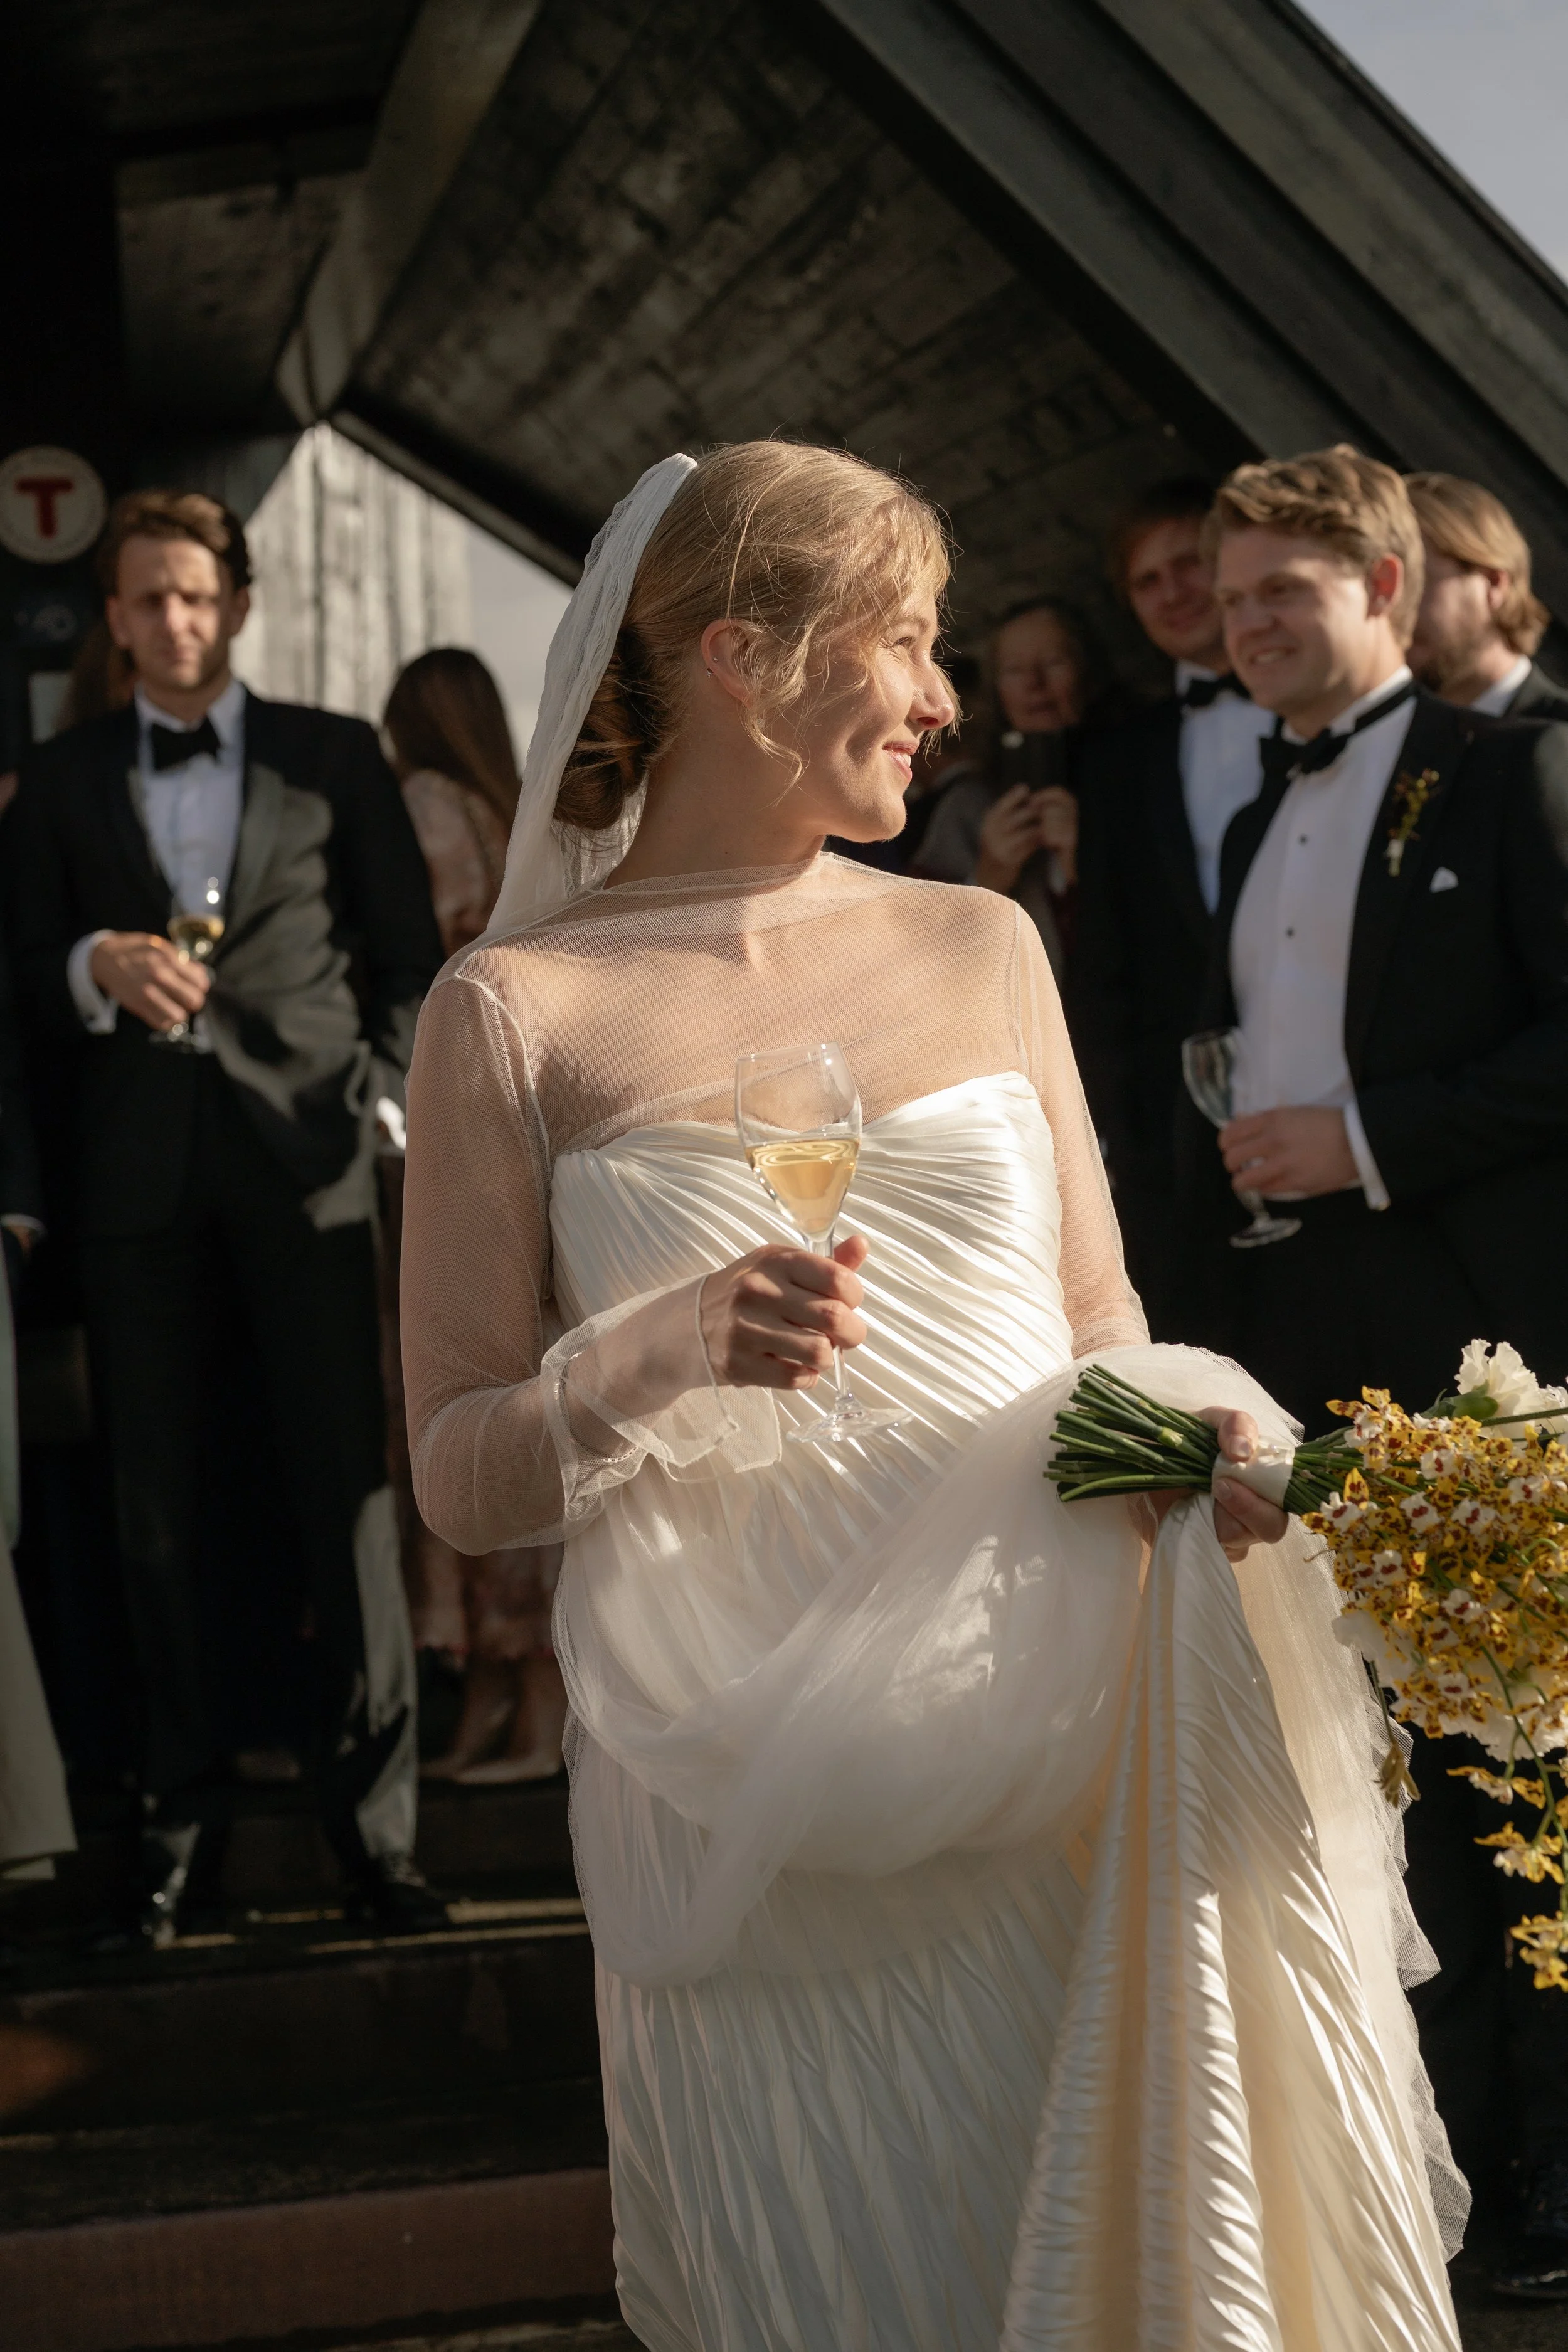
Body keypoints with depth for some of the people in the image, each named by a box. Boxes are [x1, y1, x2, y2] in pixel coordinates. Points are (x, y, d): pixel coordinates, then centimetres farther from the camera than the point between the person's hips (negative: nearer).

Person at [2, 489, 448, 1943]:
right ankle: (178, 1817, 14)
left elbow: (409, 958, 11)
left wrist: (380, 1102, -2)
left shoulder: (333, 759, 11)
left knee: (350, 1492, -6)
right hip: (139, 1172, 2)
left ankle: (373, 1824, 2)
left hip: (301, 1162, -1)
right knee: (154, 1504, 4)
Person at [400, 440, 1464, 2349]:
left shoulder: (981, 945, 9)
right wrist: (656, 1359, -21)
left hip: (1069, 1752, 3)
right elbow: (457, 1476, -2)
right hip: (762, 1805, -3)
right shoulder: (517, 1011, -2)